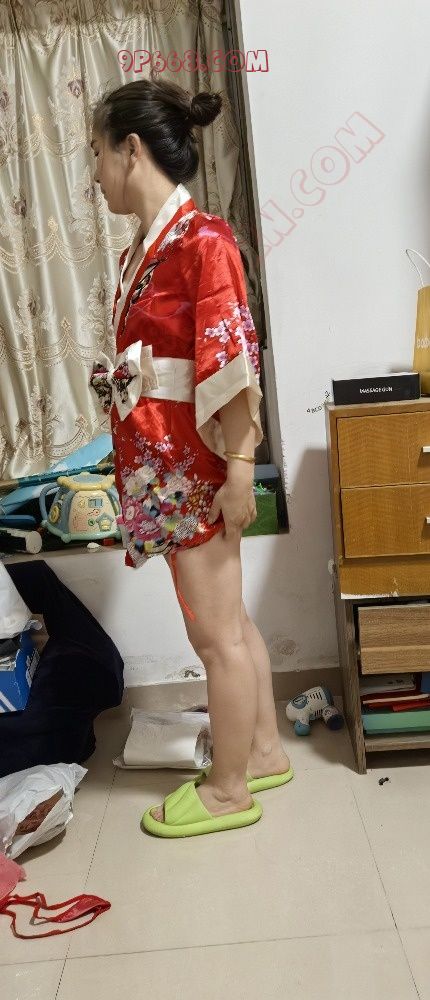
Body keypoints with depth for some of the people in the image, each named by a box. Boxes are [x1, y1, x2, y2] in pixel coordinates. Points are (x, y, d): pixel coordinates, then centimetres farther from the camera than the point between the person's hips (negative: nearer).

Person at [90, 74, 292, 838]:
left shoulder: (201, 240, -14)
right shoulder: (141, 251, 12)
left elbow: (234, 364, -18)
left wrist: (240, 469, -20)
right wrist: (137, 461, 16)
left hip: (194, 466, -9)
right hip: (163, 464, 9)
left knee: (214, 631, 4)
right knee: (228, 622, 18)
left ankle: (228, 790, 23)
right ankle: (265, 751, 35)